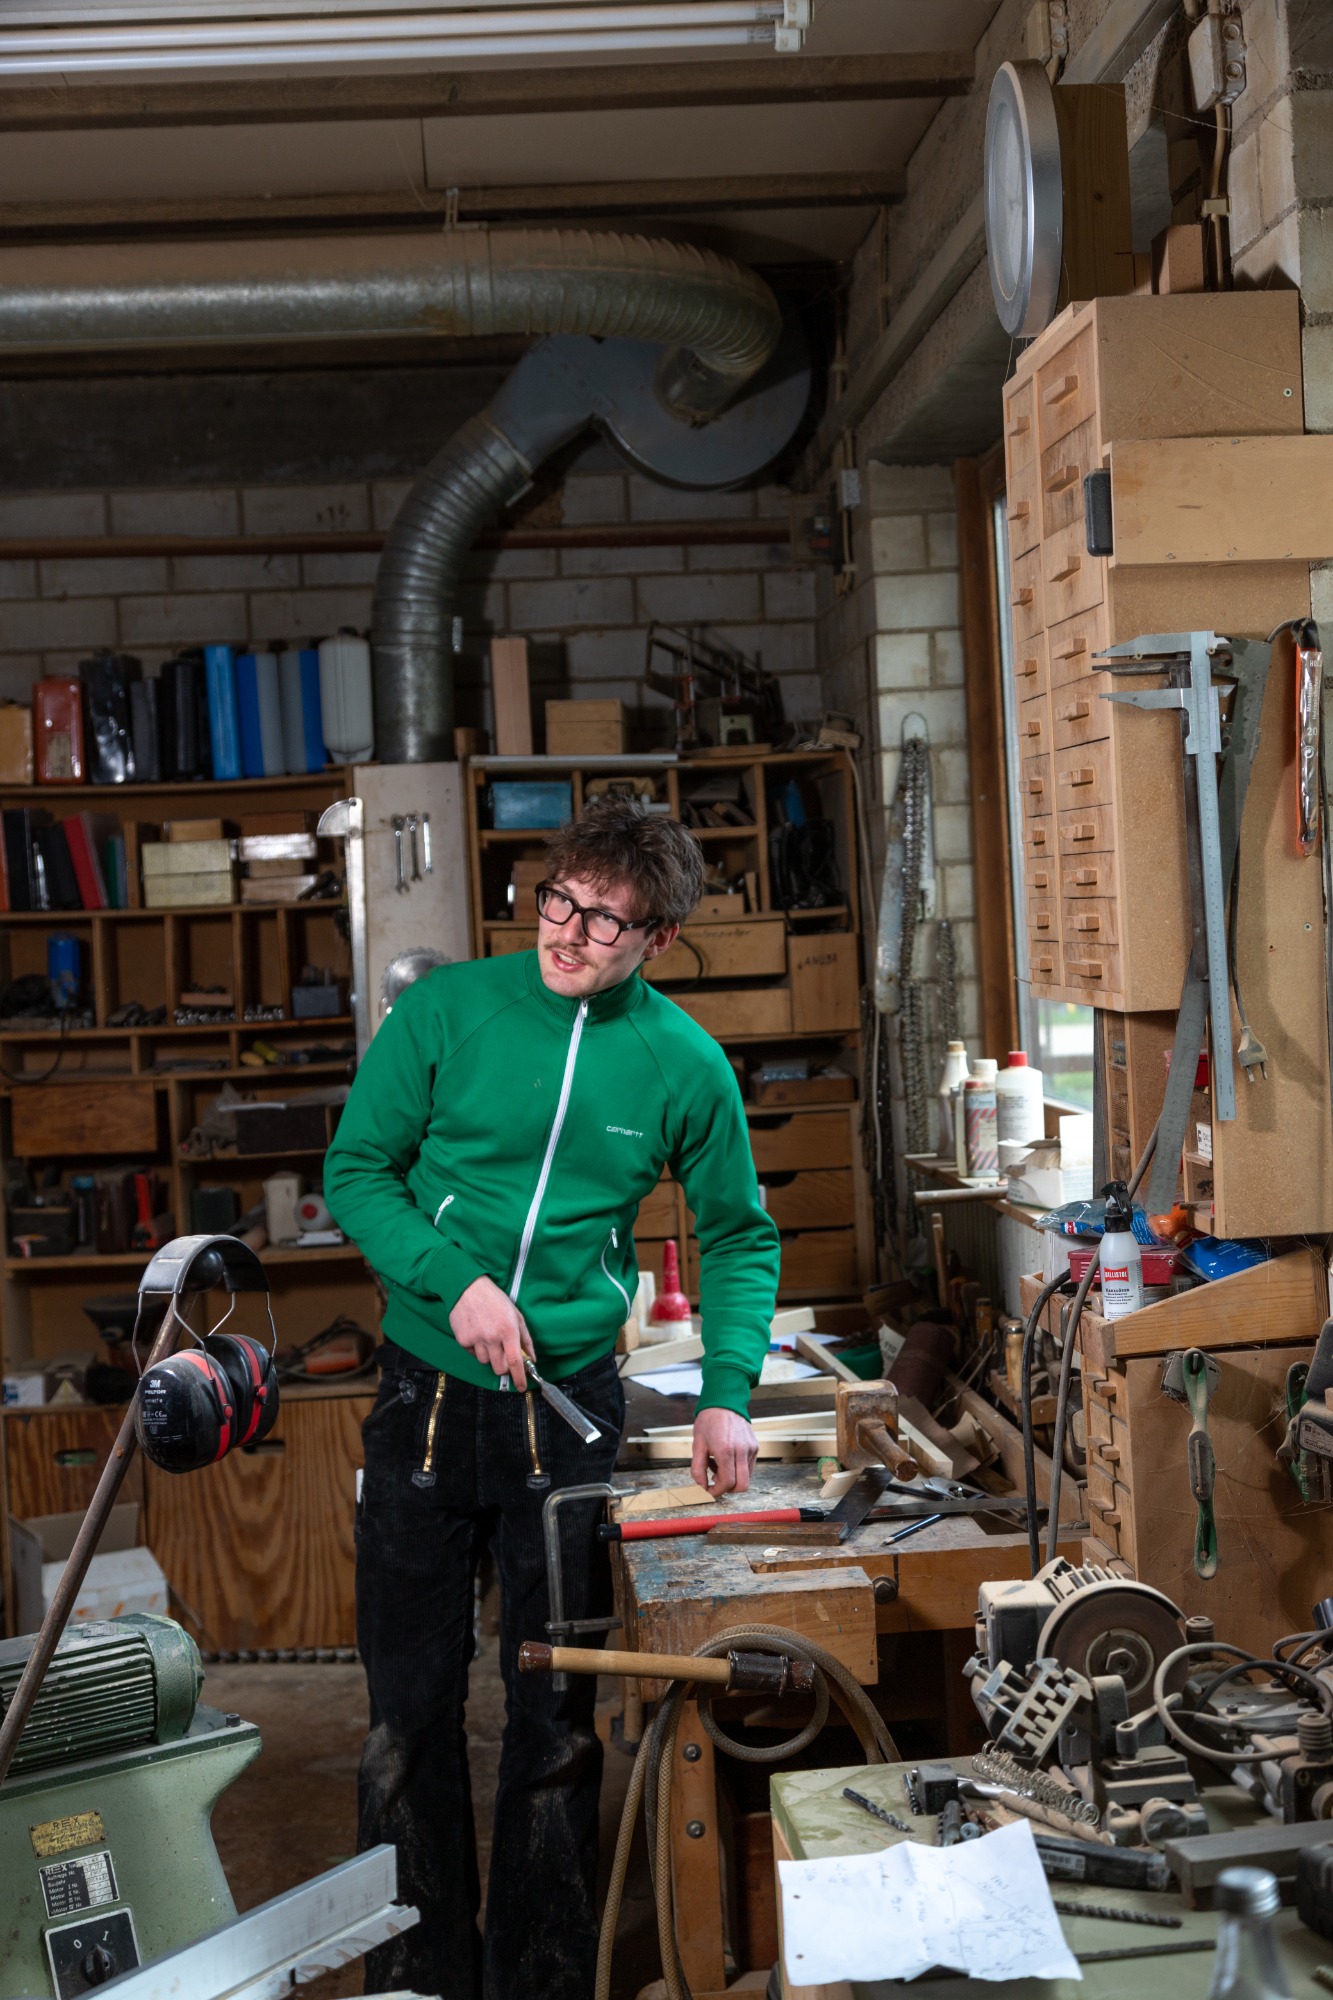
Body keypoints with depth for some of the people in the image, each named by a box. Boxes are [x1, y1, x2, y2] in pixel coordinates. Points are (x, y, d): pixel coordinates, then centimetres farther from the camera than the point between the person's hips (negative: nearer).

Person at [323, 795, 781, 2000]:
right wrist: (455, 1278, -16)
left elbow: (739, 1238, 9)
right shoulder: (447, 1010, -6)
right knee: (410, 1712, 7)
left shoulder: (686, 1065, -3)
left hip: (570, 1411, 0)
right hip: (424, 1400, 0)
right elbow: (356, 1172, 0)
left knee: (557, 1719, 8)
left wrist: (729, 1392, -3)